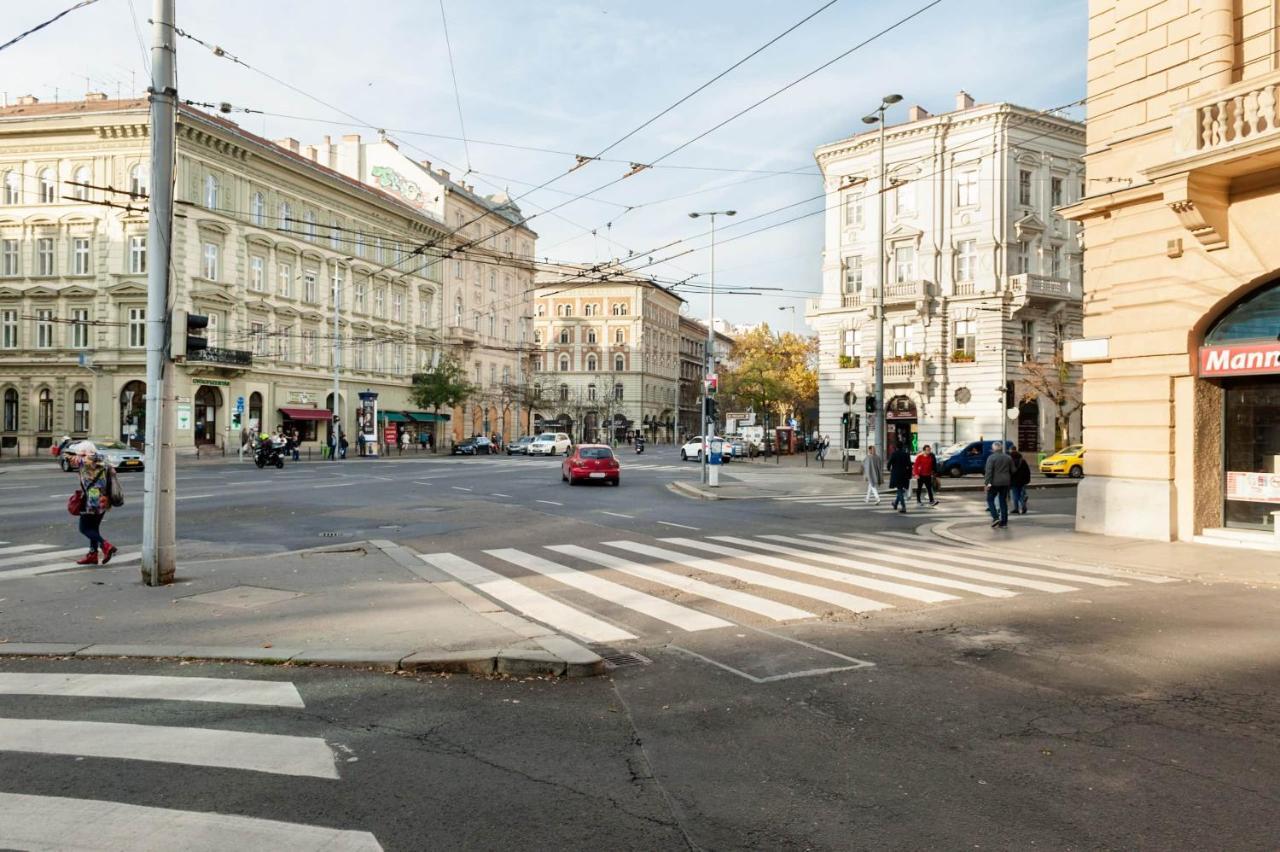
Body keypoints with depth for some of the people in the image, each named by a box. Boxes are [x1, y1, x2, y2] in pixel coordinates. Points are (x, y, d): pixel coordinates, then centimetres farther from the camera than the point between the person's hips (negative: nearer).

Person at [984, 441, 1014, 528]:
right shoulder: (1008, 458, 9)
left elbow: (988, 471, -16)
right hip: (1005, 482, 5)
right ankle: (1003, 522, 9)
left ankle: (995, 517, -8)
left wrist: (988, 482, -18)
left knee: (990, 499, 8)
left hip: (995, 482, -5)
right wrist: (1010, 482, 21)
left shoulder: (991, 457, -9)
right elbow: (1012, 471, 11)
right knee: (1003, 501, 9)